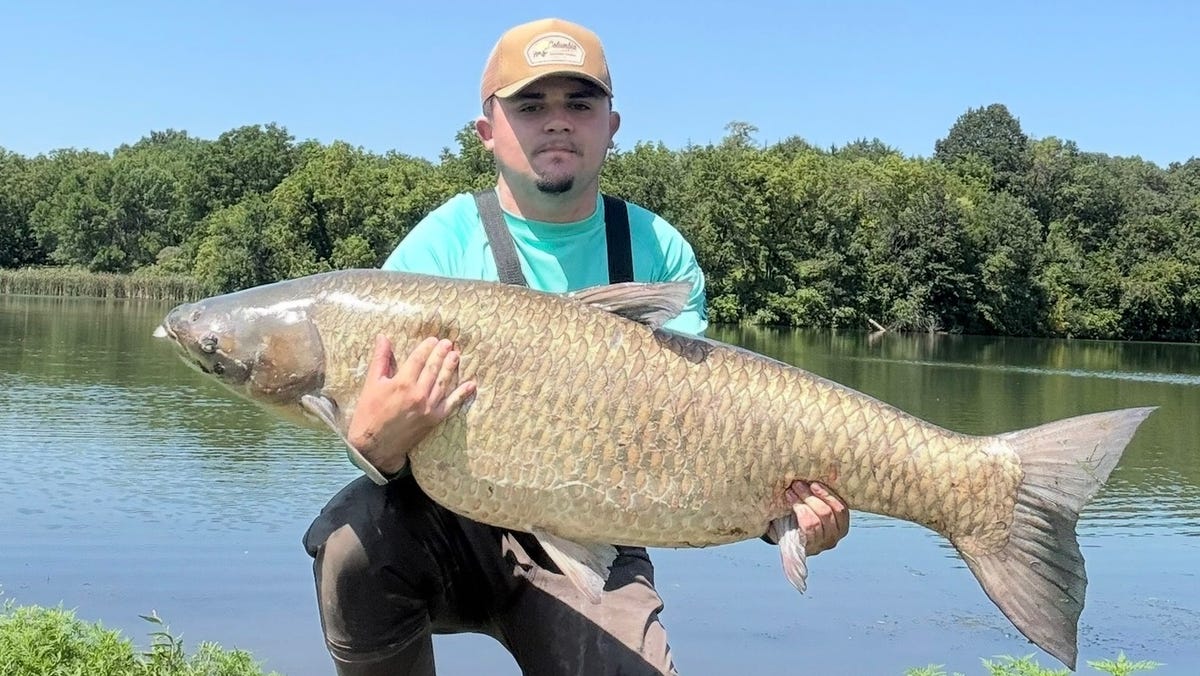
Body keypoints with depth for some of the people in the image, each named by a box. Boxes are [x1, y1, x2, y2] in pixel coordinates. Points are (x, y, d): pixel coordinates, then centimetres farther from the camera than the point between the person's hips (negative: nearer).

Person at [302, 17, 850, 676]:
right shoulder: (441, 245, -7)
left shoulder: (660, 253, 0)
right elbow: (379, 415, -13)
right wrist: (376, 441, -38)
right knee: (355, 536, -31)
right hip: (452, 527, -1)